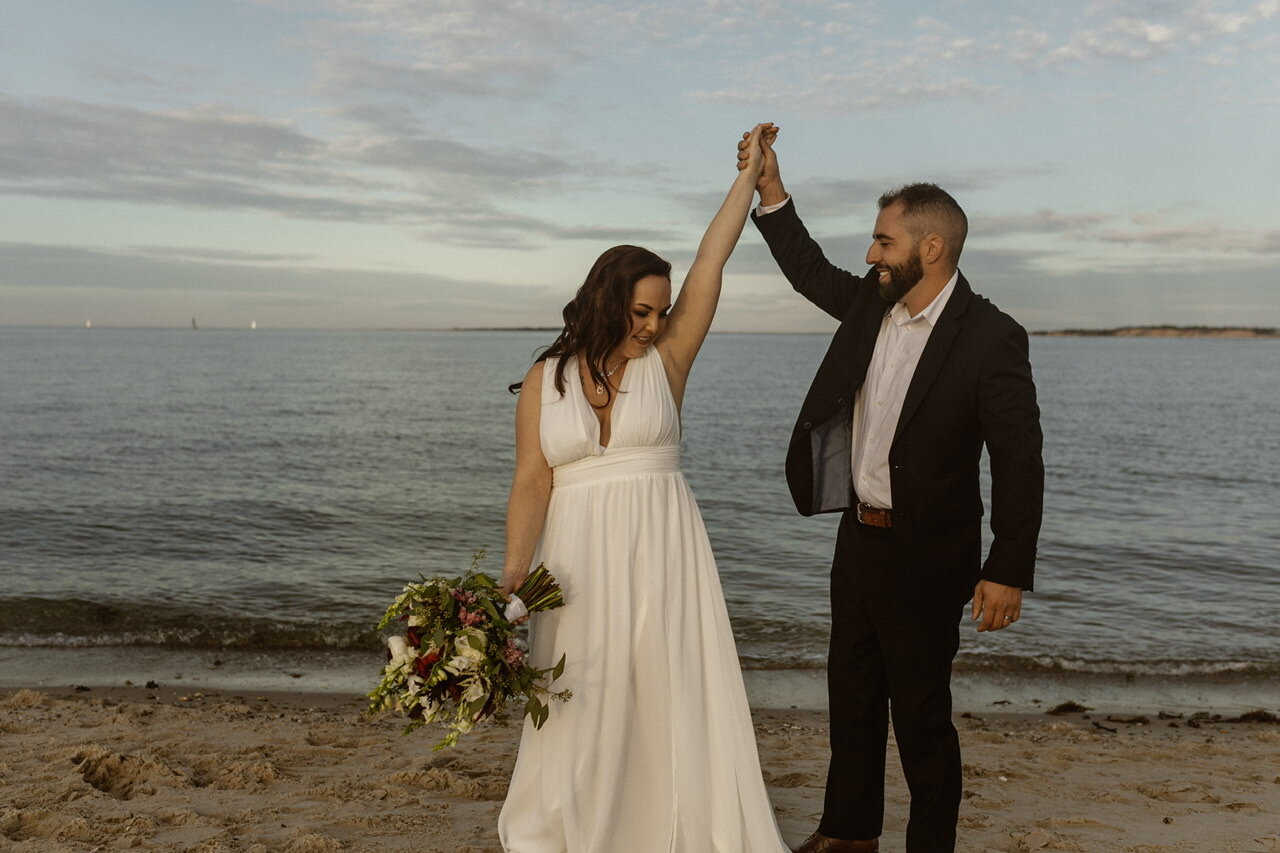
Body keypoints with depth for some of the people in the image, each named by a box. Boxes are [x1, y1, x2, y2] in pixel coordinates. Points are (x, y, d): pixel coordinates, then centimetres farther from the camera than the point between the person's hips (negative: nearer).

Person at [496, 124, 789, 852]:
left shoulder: (667, 359, 2)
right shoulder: (545, 380, 2)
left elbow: (712, 260, 1)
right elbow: (533, 483, -3)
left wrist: (752, 172, 6)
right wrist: (513, 571, -15)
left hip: (662, 550, 0)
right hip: (579, 557, 0)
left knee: (673, 695, 4)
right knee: (584, 704, 8)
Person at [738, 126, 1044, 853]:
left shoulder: (990, 337, -18)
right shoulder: (871, 303, 2)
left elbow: (1019, 461, -19)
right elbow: (811, 271, 20)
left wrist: (1009, 572, -21)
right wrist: (771, 190, 10)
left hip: (924, 557, -7)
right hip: (858, 538, 7)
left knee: (921, 713, 6)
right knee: (852, 696, 20)